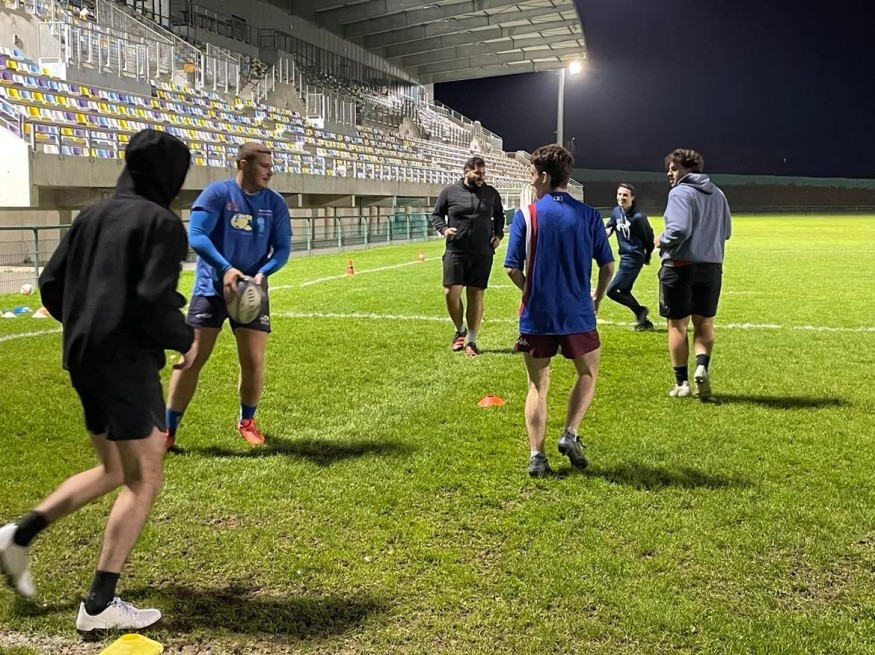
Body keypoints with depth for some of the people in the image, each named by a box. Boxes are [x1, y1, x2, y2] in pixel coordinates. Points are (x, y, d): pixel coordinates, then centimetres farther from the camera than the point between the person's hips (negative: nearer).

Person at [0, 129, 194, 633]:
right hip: (128, 364, -8)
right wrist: (184, 341, -4)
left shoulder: (93, 216, 13)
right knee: (144, 480, 2)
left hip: (84, 360, 8)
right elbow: (155, 300, -21)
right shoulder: (162, 222, -10)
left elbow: (51, 286, 13)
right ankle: (101, 605, 3)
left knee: (114, 469, 23)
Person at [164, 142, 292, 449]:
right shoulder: (218, 192, -7)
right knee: (191, 358, -4)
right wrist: (225, 268, -28)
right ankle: (168, 431, 7)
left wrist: (262, 273, -16)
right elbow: (196, 235, -15)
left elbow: (282, 249, 4)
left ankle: (247, 421, 25)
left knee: (253, 361, 1)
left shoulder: (275, 203, 4)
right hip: (211, 288, -3)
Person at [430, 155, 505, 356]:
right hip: (455, 251, -1)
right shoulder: (450, 192, 1)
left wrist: (498, 234, 7)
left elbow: (499, 216, 23)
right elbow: (436, 215, 10)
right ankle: (460, 330, 17)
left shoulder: (491, 194, 7)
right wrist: (443, 228, -9)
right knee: (451, 293, -9)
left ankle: (471, 341, 15)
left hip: (482, 254, 1)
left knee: (476, 296, 4)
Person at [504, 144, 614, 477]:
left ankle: (536, 455, 7)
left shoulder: (526, 214, -7)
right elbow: (608, 265, 2)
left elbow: (513, 268, -8)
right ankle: (570, 434, 8)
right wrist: (596, 299, 18)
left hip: (537, 314, 0)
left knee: (538, 385, 11)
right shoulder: (588, 215, -1)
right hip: (578, 313, 1)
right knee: (587, 373, 23)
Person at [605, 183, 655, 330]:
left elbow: (649, 237, -7)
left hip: (634, 258, -8)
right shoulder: (616, 211, 1)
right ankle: (644, 321, 26)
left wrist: (647, 257, 6)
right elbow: (610, 226, 18)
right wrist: (607, 230, -7)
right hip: (624, 257, 8)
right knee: (623, 291, 15)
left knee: (612, 291, -11)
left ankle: (640, 310, 5)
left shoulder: (638, 217, -18)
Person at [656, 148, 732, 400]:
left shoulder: (680, 193, -12)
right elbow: (726, 231, 17)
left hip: (680, 266, -6)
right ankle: (702, 367, -8)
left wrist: (662, 240, -6)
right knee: (704, 323, 15)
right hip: (711, 266, 6)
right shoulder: (717, 194, 11)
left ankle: (682, 382, 10)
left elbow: (679, 230, -23)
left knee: (677, 325, 6)